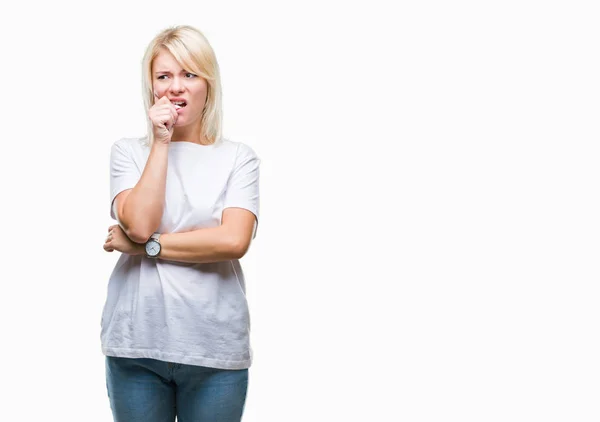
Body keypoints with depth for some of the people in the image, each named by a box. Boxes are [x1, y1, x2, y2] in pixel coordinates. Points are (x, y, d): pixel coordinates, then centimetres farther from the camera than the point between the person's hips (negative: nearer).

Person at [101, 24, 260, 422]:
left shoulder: (239, 157, 2)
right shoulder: (129, 151, 5)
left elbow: (234, 240, -13)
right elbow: (139, 224, -11)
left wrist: (145, 246, -10)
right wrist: (161, 143, -8)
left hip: (216, 346, -1)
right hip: (137, 341, 1)